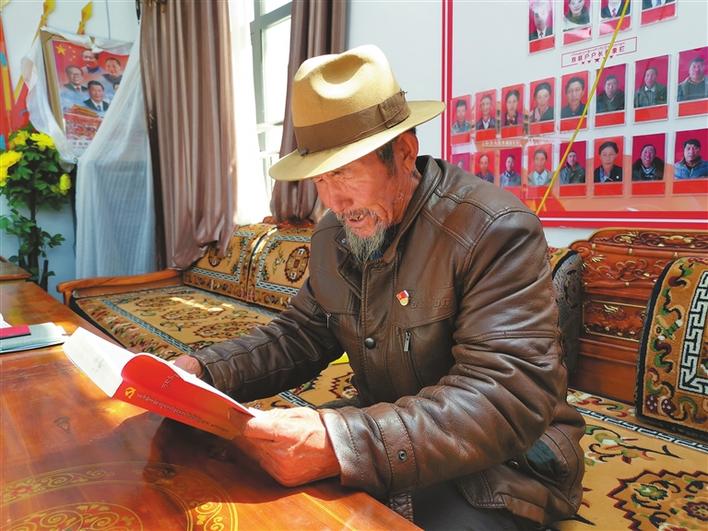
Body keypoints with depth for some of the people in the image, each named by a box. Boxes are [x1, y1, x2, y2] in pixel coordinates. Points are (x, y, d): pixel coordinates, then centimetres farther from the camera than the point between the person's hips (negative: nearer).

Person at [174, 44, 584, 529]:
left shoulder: (496, 231, -22)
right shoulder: (333, 235, 2)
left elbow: (508, 398, -30)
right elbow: (299, 336, 8)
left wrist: (344, 443, -42)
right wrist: (203, 370, -10)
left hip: (498, 466, -5)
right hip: (378, 432, 6)